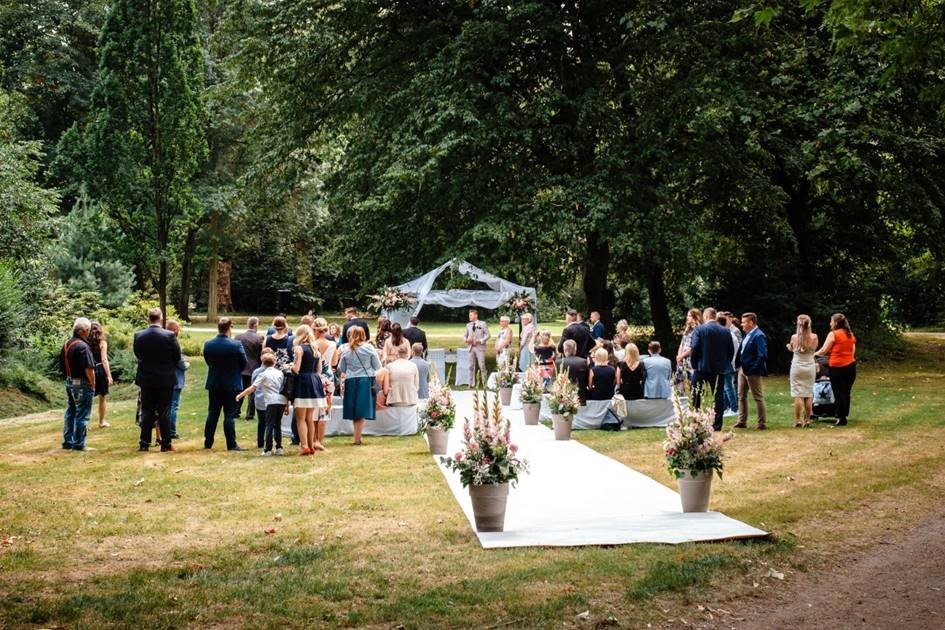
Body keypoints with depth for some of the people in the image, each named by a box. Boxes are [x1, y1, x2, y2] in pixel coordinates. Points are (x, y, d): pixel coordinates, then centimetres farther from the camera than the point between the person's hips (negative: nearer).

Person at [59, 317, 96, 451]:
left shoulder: (66, 345, 10)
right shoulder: (82, 346, -18)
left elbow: (62, 366, 15)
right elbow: (89, 369, -21)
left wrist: (68, 378, 18)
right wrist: (93, 385, -12)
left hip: (69, 382, 9)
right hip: (82, 384, -9)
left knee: (70, 412, 16)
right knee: (82, 415, -2)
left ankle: (68, 442, 21)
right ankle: (78, 444, 0)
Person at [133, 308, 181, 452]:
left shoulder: (138, 336, -7)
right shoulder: (169, 335, -13)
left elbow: (137, 355, 4)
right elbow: (177, 357, -5)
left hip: (146, 379, 2)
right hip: (166, 379, -2)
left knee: (147, 412, 10)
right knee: (164, 412, 4)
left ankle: (144, 443, 10)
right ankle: (166, 444, 6)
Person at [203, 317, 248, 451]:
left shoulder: (208, 344, -5)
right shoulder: (236, 345, -15)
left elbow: (208, 362, 4)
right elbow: (243, 363, -6)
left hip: (213, 384, 4)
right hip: (232, 384, -4)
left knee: (212, 414, 13)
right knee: (230, 415, 0)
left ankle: (208, 443, 17)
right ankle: (231, 444, 0)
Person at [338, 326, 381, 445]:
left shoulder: (346, 351, 2)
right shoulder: (369, 349, -4)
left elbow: (341, 369, 10)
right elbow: (377, 367, 2)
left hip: (350, 382, 2)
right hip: (366, 380, -2)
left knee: (355, 413, 12)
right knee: (362, 412, -1)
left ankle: (357, 436, 19)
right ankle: (357, 438, -5)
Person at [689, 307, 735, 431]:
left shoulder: (699, 330, -8)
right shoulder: (726, 331, 3)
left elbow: (694, 349, -14)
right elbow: (731, 351, 5)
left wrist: (694, 364, -2)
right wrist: (725, 363, 14)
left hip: (702, 368, -3)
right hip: (720, 369, 3)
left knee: (696, 397, 7)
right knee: (719, 396, 7)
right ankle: (717, 424, 5)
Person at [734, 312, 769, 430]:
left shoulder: (758, 336, -18)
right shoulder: (747, 335, 10)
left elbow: (762, 355, -23)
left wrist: (753, 369, -20)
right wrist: (738, 365, 8)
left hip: (753, 372, -9)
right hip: (742, 369, 9)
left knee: (758, 398, 1)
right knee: (741, 396, 14)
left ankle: (762, 423, 9)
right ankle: (742, 421, 23)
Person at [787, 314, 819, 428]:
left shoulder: (794, 337, -10)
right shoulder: (814, 337, -7)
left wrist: (789, 346, 30)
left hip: (797, 366, -2)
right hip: (810, 366, 2)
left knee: (797, 395, 0)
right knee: (809, 395, 8)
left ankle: (798, 420, -2)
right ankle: (807, 420, 9)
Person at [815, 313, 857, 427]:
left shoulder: (833, 334, -8)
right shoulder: (850, 335, 12)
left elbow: (824, 351, -8)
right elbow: (853, 352, 16)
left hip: (837, 367, -6)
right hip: (851, 365, 6)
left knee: (839, 393, -1)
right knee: (846, 392, 11)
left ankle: (841, 418, -1)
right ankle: (844, 414, 16)